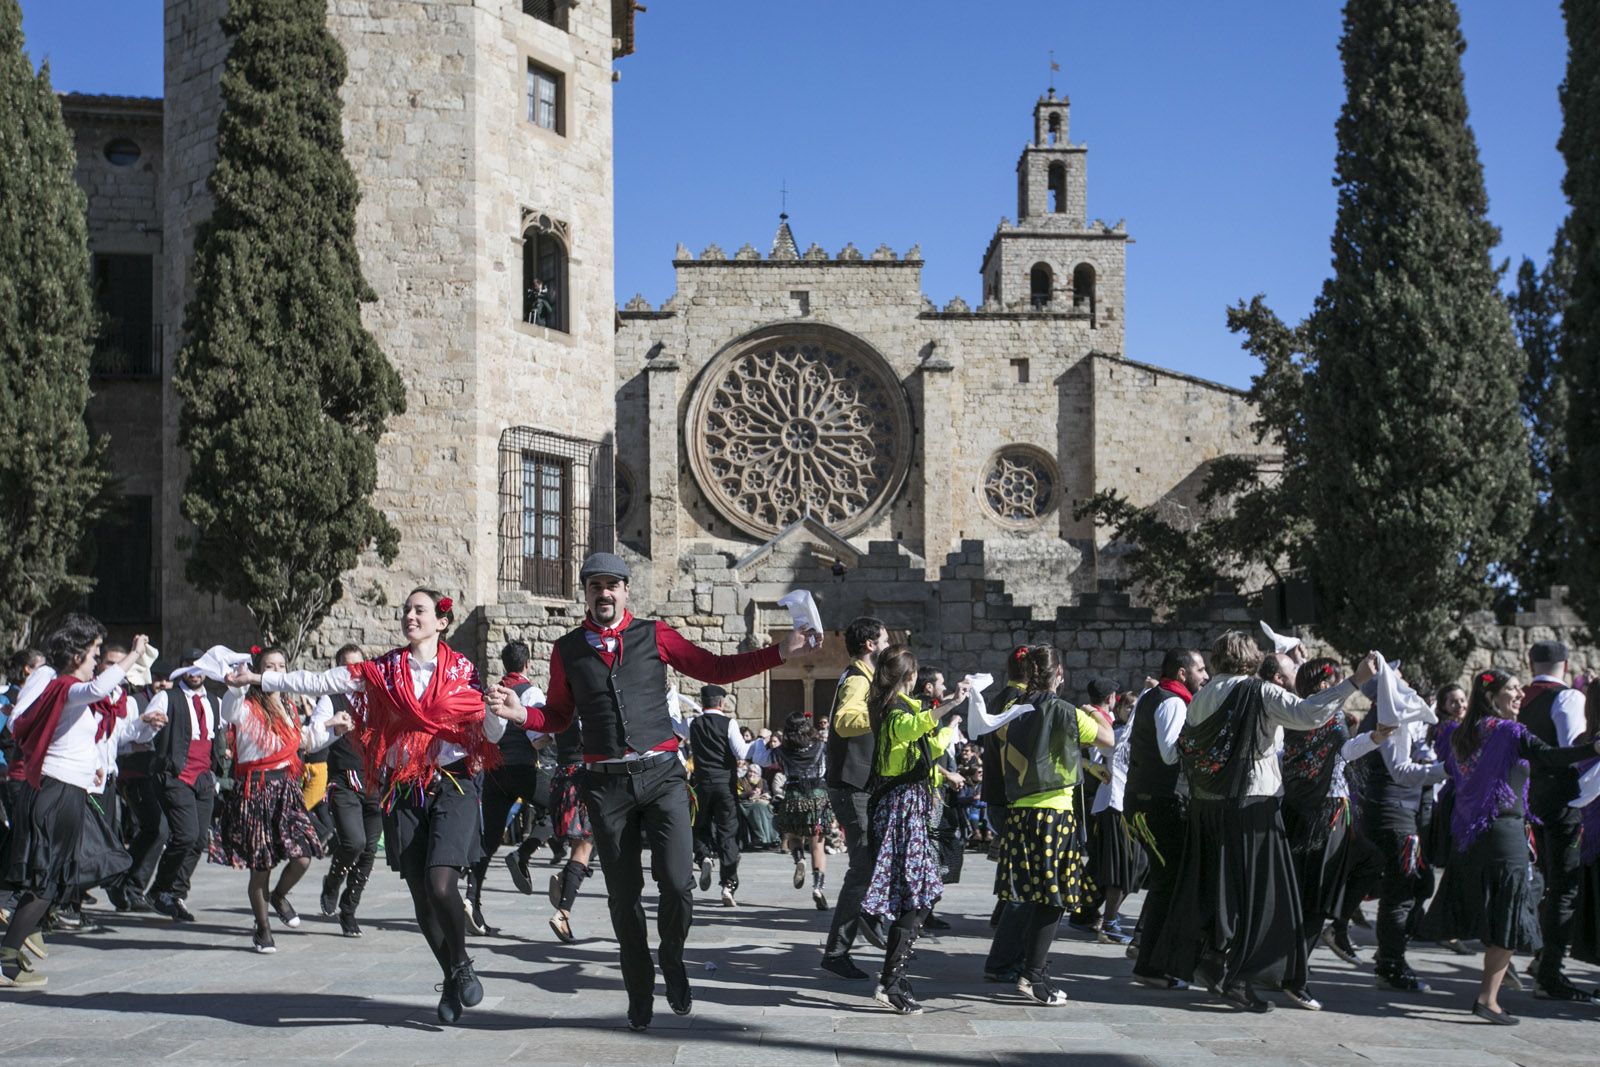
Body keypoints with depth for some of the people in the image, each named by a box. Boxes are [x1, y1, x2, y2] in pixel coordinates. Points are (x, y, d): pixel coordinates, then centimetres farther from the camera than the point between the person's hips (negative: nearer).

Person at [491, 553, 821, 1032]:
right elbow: (559, 716, 14)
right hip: (607, 784, 1)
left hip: (661, 775, -1)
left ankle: (672, 959, 17)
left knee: (677, 883, -13)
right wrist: (524, 714, -7)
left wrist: (779, 653, -3)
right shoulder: (567, 650, 8)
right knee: (623, 897, 7)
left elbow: (716, 669, 6)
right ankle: (639, 993, 24)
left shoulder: (654, 636, 4)